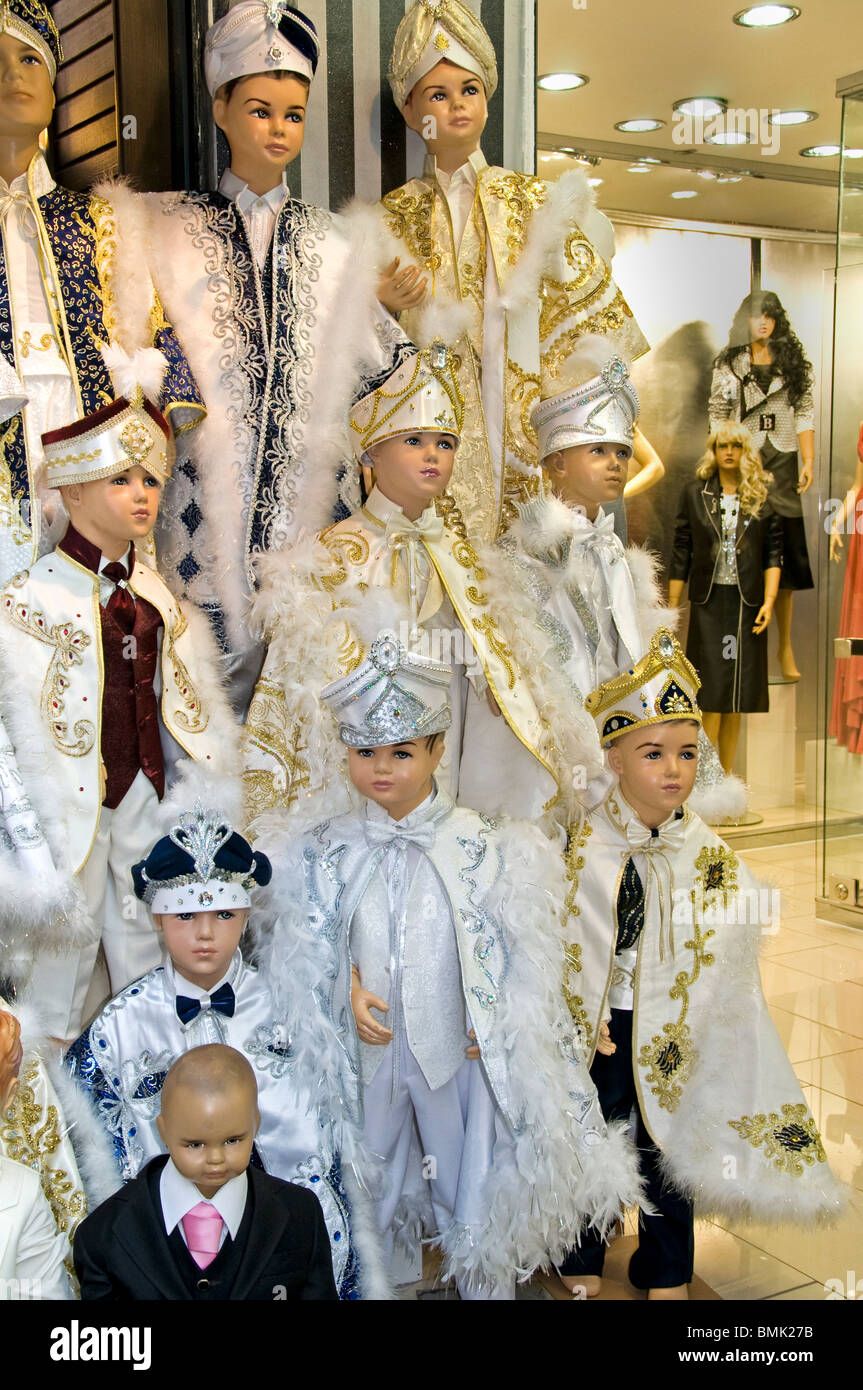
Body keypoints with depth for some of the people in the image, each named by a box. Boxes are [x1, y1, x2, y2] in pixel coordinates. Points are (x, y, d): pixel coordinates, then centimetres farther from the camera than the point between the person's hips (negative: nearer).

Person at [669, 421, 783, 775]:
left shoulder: (763, 496, 6)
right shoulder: (695, 493, 5)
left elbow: (773, 553, 3)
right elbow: (681, 553, 5)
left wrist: (769, 602, -7)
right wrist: (672, 609, 3)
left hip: (747, 604, 1)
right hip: (708, 603, -1)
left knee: (736, 701, 5)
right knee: (711, 697, -6)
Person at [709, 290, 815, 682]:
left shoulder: (794, 362, 12)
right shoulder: (728, 363, 9)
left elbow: (805, 414, 7)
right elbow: (718, 415, 6)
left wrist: (808, 462, -3)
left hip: (781, 462, 1)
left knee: (785, 550, -2)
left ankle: (785, 646, 4)